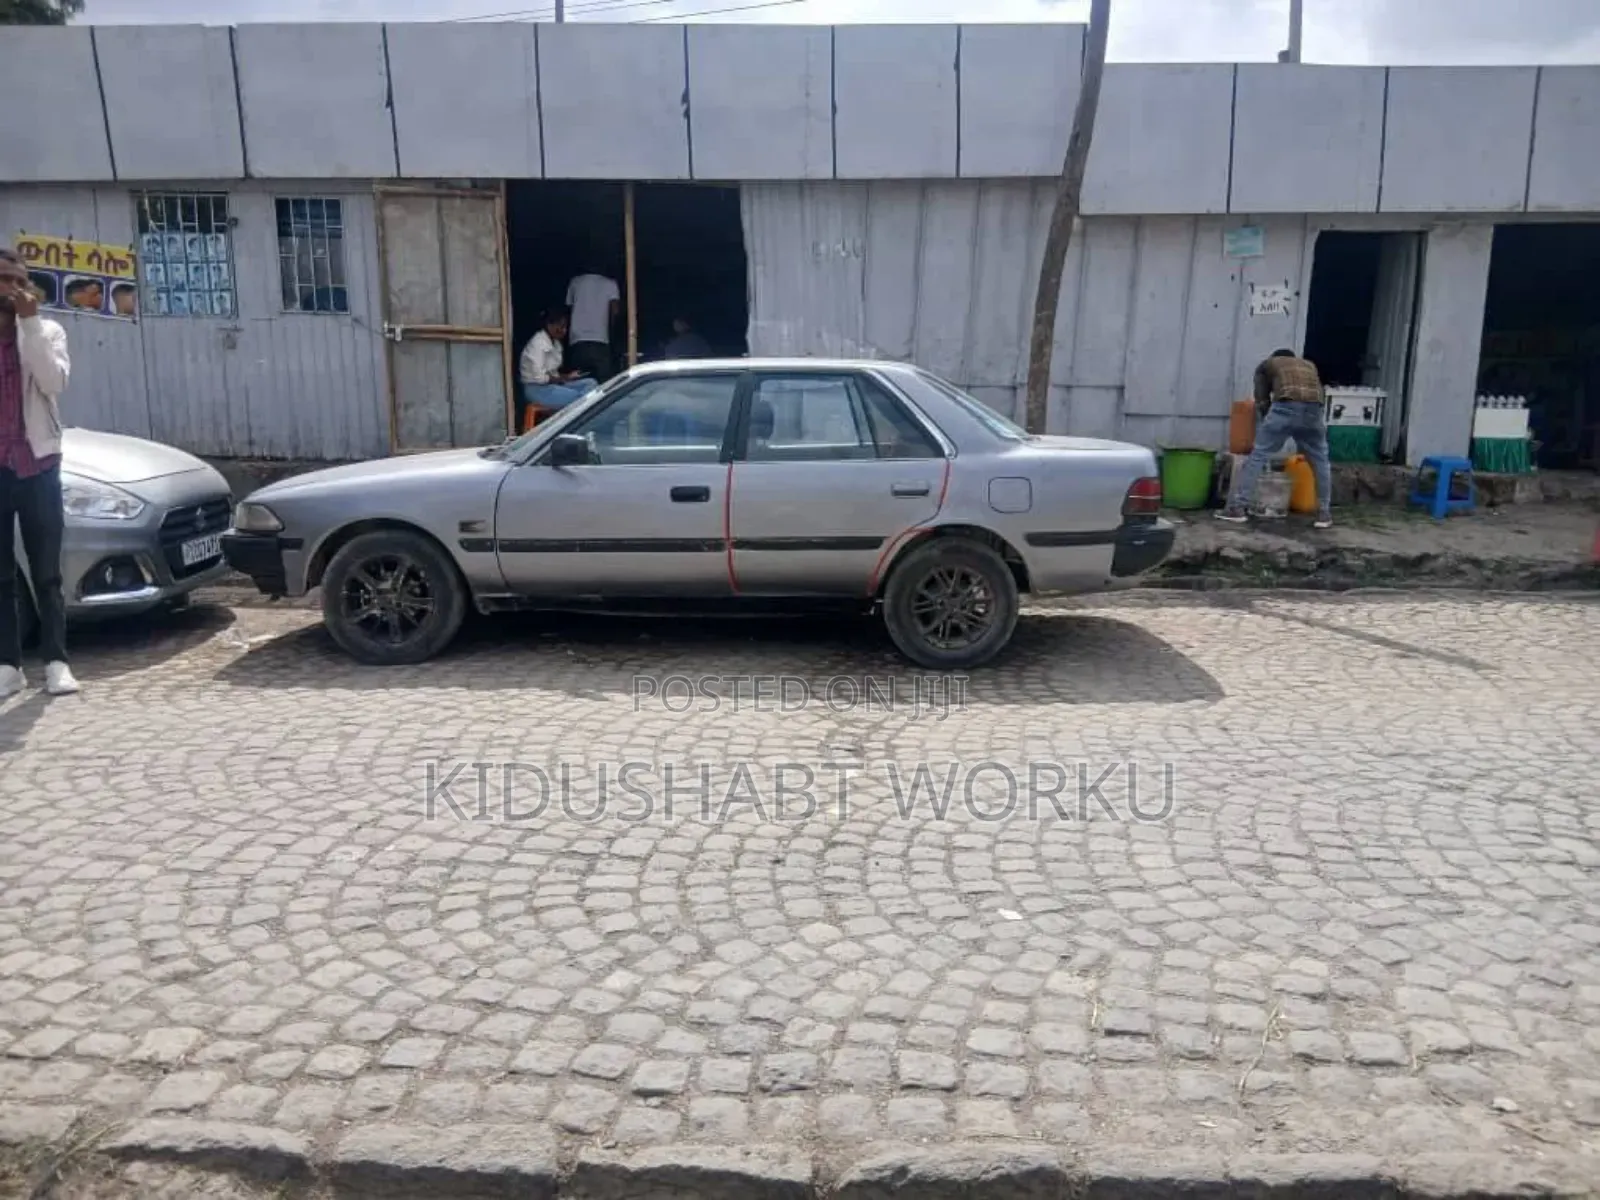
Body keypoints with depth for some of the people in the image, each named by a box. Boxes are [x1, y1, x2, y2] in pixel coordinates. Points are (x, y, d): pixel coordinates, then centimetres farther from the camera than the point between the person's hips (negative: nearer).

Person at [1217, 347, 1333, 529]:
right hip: (1314, 410, 3)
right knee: (1320, 463, 18)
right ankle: (1324, 514, 21)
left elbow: (1262, 402, 22)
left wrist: (1263, 433, 27)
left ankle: (1236, 508, -2)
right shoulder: (1309, 365, 40)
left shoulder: (1266, 365, 30)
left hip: (1285, 408, -3)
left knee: (1257, 456, 2)